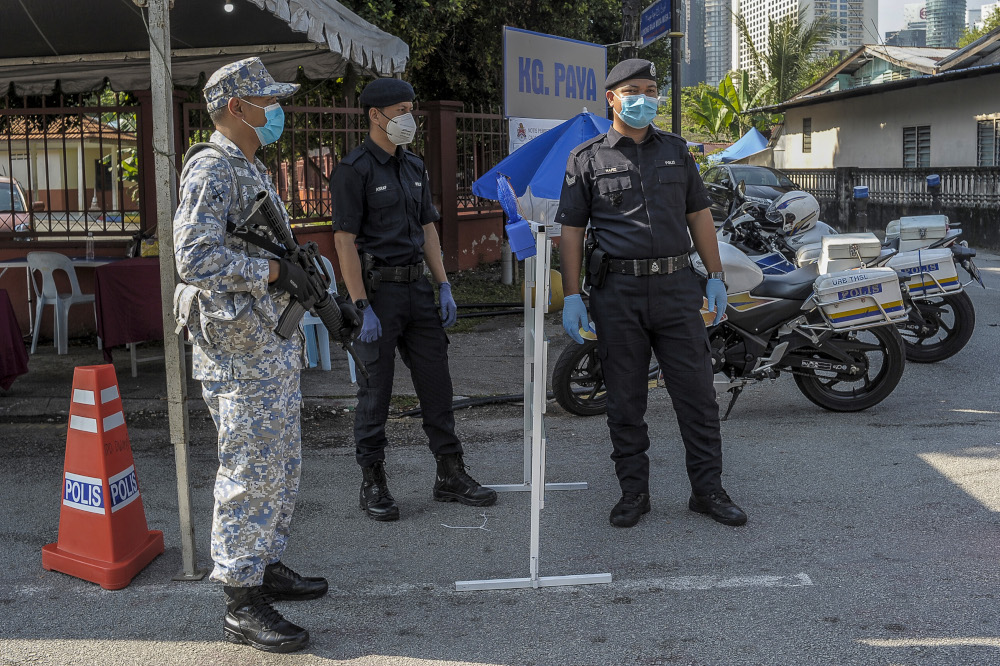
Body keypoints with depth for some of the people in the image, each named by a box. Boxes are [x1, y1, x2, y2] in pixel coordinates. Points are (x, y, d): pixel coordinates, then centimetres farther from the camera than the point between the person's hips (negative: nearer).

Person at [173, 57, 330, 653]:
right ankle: (243, 605, 5)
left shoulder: (252, 169, 17)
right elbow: (196, 258, -26)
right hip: (241, 354, -10)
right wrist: (274, 269, -20)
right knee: (251, 475, -5)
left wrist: (299, 274, 18)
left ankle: (269, 567, 31)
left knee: (283, 467, 17)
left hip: (275, 346, 10)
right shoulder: (212, 170, -14)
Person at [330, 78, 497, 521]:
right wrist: (363, 309, -19)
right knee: (375, 390, 1)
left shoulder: (413, 167, 14)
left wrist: (444, 287, 8)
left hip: (417, 288, 7)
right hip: (377, 289, -7)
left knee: (436, 383, 8)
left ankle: (450, 476, 18)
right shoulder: (354, 170, -9)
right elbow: (344, 241, -14)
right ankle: (373, 485, 13)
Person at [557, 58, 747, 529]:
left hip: (676, 286, 2)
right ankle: (633, 492, 17)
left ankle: (708, 489, 12)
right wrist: (571, 296, -4)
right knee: (625, 401, 5)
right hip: (618, 292, -2)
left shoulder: (676, 150, 14)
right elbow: (571, 230, 3)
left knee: (697, 393, 2)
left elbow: (699, 215, 15)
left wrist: (716, 278, 8)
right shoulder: (586, 159, 5)